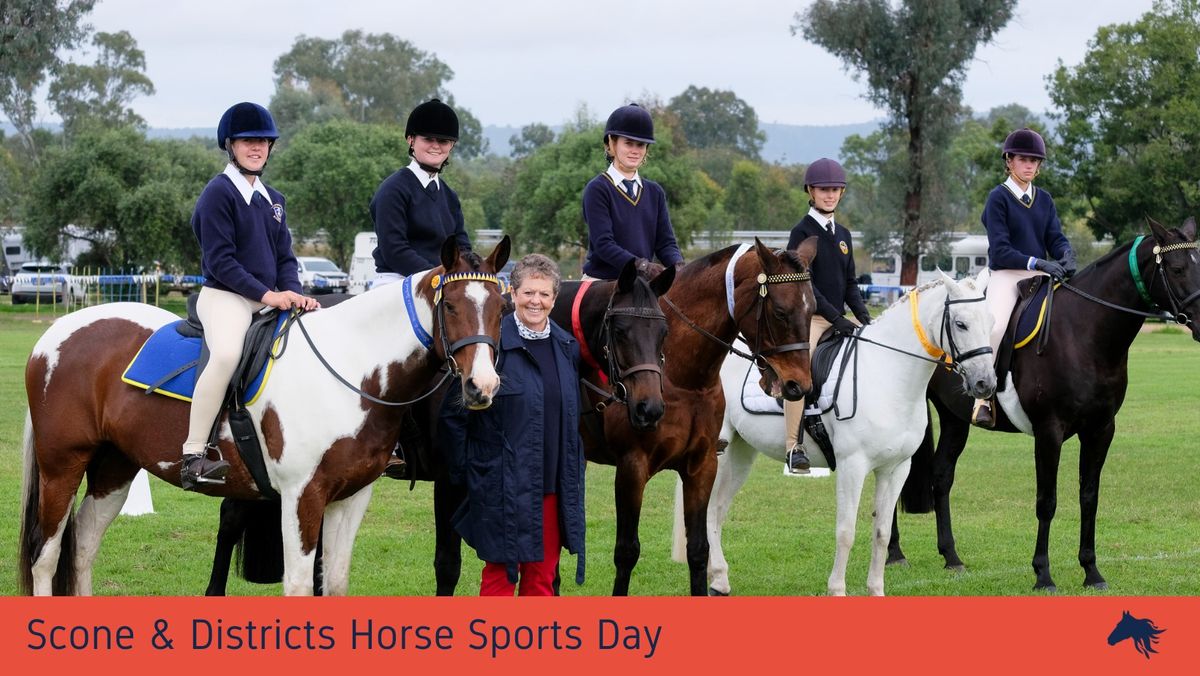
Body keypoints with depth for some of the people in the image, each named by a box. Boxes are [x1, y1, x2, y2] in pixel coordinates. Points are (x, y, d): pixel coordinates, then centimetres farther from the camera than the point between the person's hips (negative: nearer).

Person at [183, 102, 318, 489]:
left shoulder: (272, 199, 18)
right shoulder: (219, 193, -6)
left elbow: (285, 257, 16)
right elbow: (219, 259, -13)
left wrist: (293, 294, -5)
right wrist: (267, 294, -18)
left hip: (272, 301, 8)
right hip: (224, 297, -8)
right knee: (227, 353, -36)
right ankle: (193, 455, -34)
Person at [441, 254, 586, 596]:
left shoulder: (567, 348, 9)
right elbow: (453, 413, -7)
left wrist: (573, 471, 14)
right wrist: (463, 470, -6)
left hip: (553, 486, 5)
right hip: (504, 487, -5)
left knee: (542, 574, 10)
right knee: (501, 571, 0)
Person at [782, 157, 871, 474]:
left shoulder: (842, 234, 16)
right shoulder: (802, 232, -4)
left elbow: (850, 282, 18)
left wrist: (864, 316, 1)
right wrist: (836, 318, -19)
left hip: (839, 316, 7)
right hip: (807, 315, -7)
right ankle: (794, 446, -28)